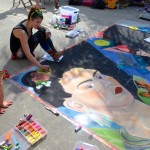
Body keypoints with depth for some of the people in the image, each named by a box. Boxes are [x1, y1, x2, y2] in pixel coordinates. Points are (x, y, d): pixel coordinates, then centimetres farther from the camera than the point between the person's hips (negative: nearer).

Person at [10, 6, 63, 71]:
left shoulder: (30, 23, -13)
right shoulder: (21, 31, -35)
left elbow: (44, 28, 2)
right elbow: (27, 53, -40)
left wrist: (47, 30, -23)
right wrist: (40, 66, -44)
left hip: (26, 44, 8)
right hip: (18, 51, -8)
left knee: (43, 32, -13)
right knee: (40, 34, -28)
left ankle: (54, 53, -13)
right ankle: (53, 55, -23)